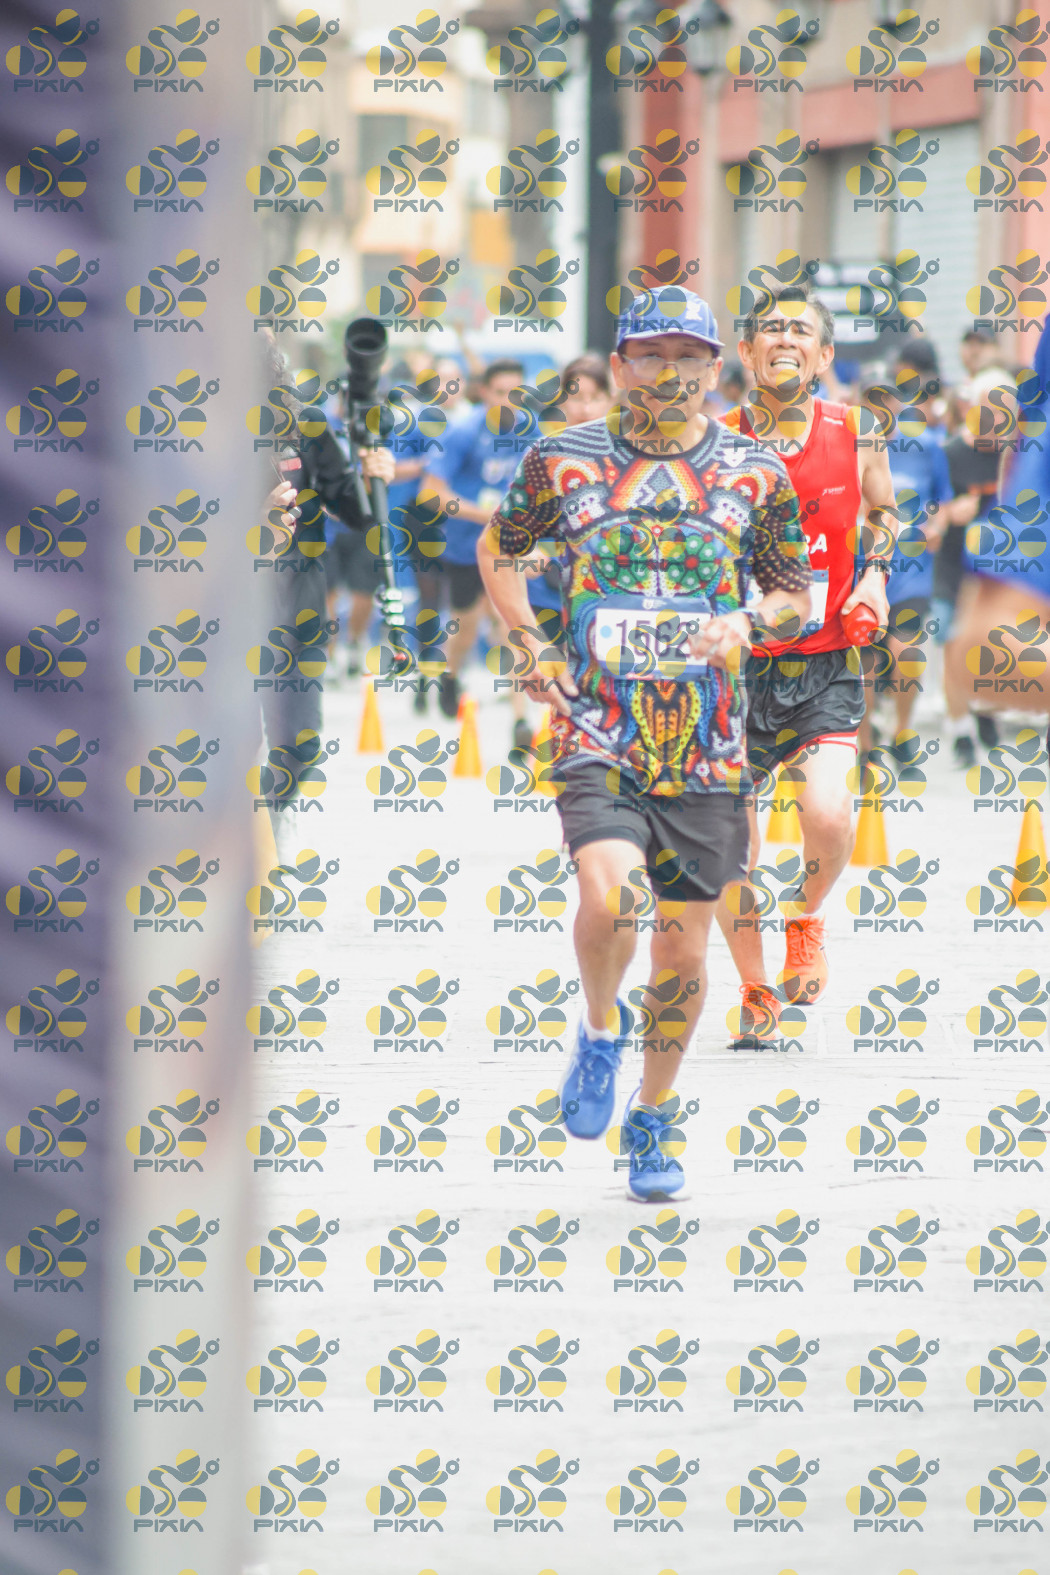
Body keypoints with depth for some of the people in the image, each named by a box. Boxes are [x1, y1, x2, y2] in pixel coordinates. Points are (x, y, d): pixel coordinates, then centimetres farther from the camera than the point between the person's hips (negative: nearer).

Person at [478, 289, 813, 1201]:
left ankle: (650, 1122, 29)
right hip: (598, 737, -2)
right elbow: (497, 553, 19)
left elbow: (797, 594, 15)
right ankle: (601, 1029, 5)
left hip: (708, 750, 2)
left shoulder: (756, 474, 5)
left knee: (684, 956, 6)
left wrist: (749, 621, -7)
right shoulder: (565, 462, 3)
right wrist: (533, 648, 5)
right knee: (610, 894, -27)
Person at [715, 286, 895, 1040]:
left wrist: (875, 575, 2)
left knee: (828, 813, -22)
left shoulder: (855, 436, -2)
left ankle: (807, 918, 12)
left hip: (828, 666, 0)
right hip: (738, 664, 1)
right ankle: (755, 991, 25)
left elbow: (883, 511, 18)